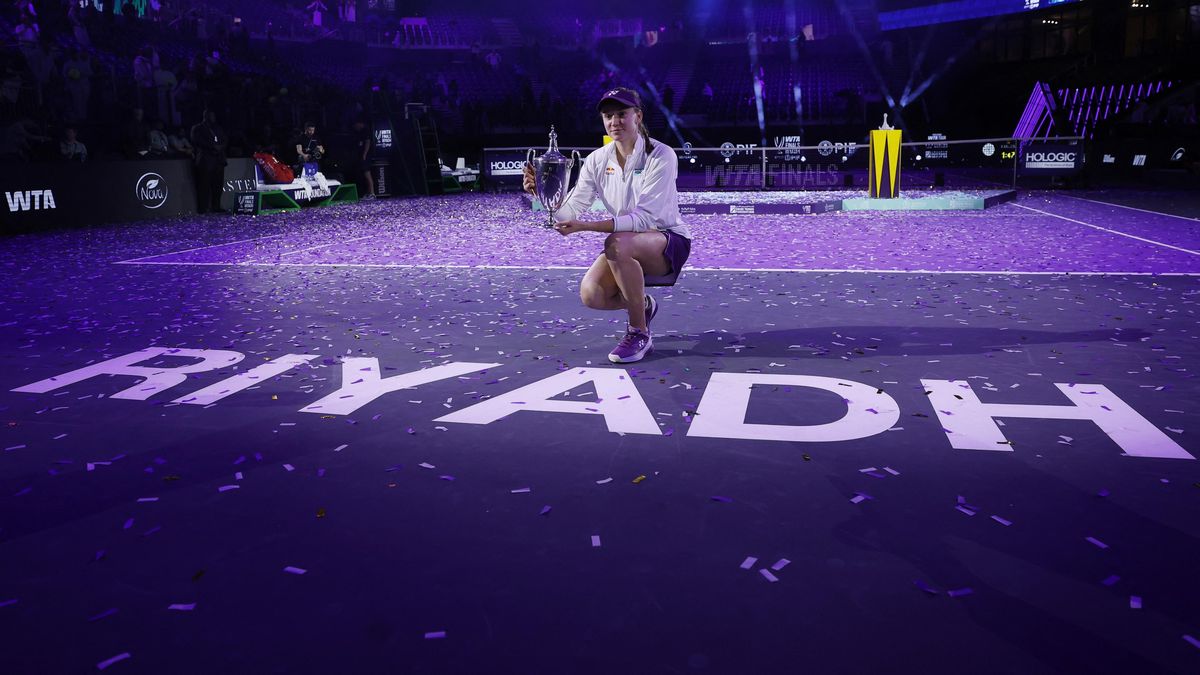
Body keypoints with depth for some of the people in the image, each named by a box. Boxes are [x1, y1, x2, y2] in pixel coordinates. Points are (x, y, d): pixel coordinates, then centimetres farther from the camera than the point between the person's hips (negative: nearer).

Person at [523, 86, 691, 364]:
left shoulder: (661, 156, -17)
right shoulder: (597, 160, -1)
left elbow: (645, 217, -28)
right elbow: (570, 211, -7)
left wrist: (586, 226, -36)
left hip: (668, 242, -5)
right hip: (626, 246, 5)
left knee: (617, 243, -36)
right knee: (590, 294, -22)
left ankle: (639, 332, -19)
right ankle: (643, 305, 12)